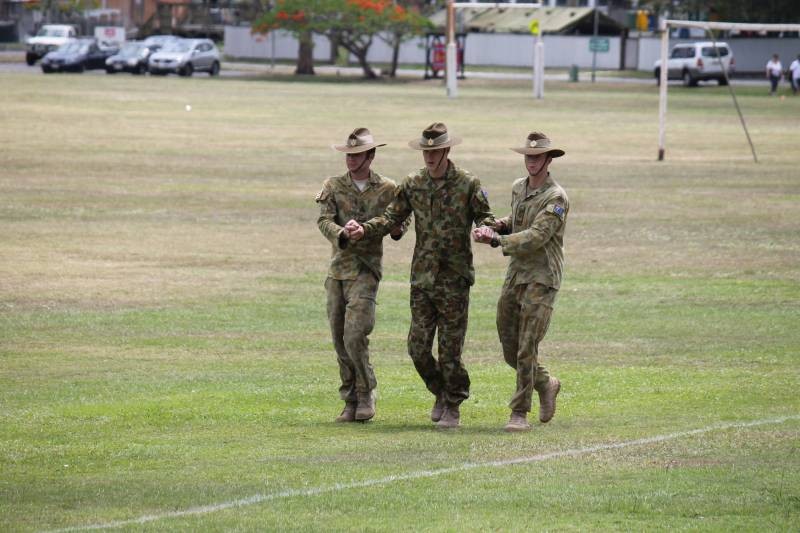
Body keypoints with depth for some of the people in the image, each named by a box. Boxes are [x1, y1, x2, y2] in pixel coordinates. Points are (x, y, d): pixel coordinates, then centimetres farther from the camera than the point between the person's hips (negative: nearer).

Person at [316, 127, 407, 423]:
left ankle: (366, 393, 2)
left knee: (355, 336, -16)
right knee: (339, 340, 5)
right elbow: (323, 220, -7)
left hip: (366, 269, -3)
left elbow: (401, 222, 13)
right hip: (338, 268, 3)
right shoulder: (333, 186, 6)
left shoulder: (387, 190, 2)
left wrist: (398, 229, -12)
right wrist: (342, 234, -28)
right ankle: (351, 401, 15)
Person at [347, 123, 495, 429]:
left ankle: (453, 409, 12)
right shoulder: (413, 185, 7)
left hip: (454, 279, -4)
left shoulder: (468, 184, -4)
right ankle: (441, 394, 25)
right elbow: (392, 217, 9)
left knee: (450, 349, -2)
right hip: (422, 277, 4)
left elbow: (486, 217, -2)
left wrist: (486, 229, -25)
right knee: (418, 347, 2)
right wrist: (364, 229, -8)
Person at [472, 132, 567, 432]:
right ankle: (545, 384, 33)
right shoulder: (518, 188, 11)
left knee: (527, 349, -11)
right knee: (510, 349, 10)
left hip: (541, 280, -7)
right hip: (515, 275, 7)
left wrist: (496, 240, -26)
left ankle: (519, 413, -4)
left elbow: (535, 237, -22)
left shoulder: (556, 198, -13)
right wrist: (495, 227, 7)